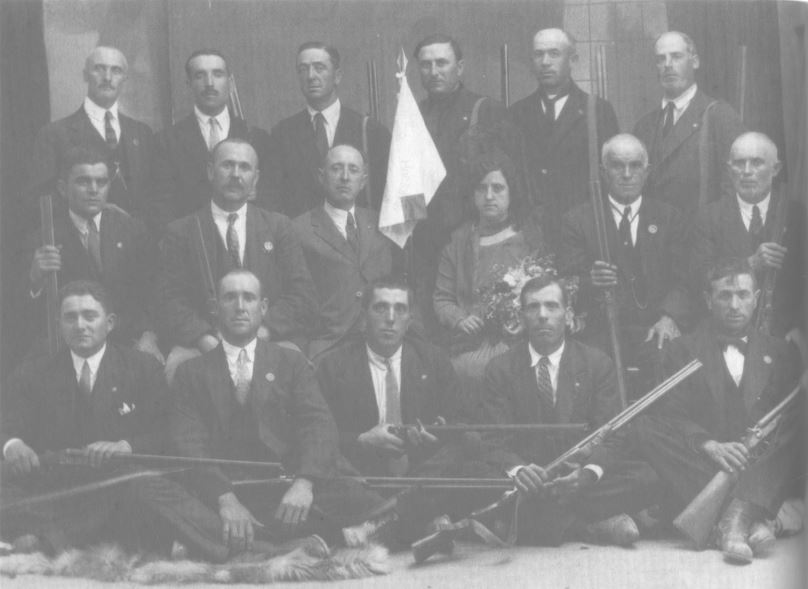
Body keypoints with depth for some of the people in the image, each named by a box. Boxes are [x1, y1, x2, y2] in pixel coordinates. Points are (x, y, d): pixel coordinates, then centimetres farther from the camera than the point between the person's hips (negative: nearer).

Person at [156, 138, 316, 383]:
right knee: (178, 365, -34)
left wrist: (261, 331, -10)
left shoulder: (278, 227, 17)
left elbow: (302, 293, 7)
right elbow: (171, 300, 3)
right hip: (203, 344, -1)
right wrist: (206, 339, -16)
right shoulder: (180, 232, 12)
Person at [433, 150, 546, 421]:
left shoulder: (534, 234, 13)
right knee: (471, 371, -25)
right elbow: (441, 298, 15)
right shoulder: (459, 240, 16)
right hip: (472, 346, 1)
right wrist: (460, 319, -5)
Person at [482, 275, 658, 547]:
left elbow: (610, 437, -3)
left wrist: (589, 473, -27)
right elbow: (498, 443, -4)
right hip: (529, 483, 0)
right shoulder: (500, 369, 5)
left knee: (643, 478, -27)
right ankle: (593, 522, -24)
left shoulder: (598, 364, 6)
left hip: (580, 478, 1)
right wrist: (517, 470, -30)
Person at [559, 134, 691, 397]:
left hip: (655, 335, 2)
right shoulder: (578, 220, 10)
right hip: (601, 334, -2)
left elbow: (681, 279, 5)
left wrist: (670, 317, -14)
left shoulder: (668, 217, 14)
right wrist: (590, 281, -19)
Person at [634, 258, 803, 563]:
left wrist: (765, 439, -17)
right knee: (645, 428, -26)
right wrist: (711, 446, -21)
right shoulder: (684, 350, 12)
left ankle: (737, 516, -45)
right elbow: (671, 415, -3)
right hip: (700, 464, 0)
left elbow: (796, 415, 5)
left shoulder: (780, 353, 17)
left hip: (762, 465, 1)